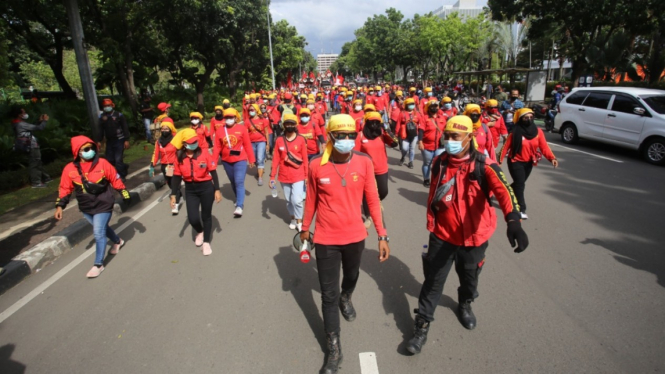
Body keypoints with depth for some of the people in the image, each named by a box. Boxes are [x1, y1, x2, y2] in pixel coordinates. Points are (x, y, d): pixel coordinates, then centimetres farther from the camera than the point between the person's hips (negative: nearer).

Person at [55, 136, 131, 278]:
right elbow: (65, 188, 2)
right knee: (102, 228, 23)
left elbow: (115, 179, -3)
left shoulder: (102, 163, -13)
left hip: (103, 206, -4)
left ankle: (98, 264, 4)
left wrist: (124, 194, 0)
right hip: (86, 208, 4)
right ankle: (118, 242, 51)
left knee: (99, 233, -7)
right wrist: (60, 206, -3)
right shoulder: (70, 169, -7)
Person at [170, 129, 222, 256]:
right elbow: (176, 177, 3)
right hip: (190, 190, 2)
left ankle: (206, 242, 26)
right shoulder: (179, 157, -4)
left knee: (206, 216, 9)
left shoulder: (204, 153, -10)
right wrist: (173, 195, 2)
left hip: (206, 188, -2)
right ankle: (200, 232, 32)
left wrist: (217, 190, -7)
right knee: (192, 218, -4)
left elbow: (213, 172, -6)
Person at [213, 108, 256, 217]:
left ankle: (239, 206, -15)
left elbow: (247, 145, -4)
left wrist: (251, 159, -3)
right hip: (226, 161, 4)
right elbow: (217, 147, -1)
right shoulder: (219, 131, 0)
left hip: (240, 160, -4)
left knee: (239, 182, -13)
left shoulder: (242, 128, -6)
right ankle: (238, 199, 38)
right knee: (233, 182, 18)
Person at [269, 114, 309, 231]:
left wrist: (307, 176, -2)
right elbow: (276, 159, 0)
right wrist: (272, 176, -1)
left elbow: (305, 159, -2)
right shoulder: (279, 140, -1)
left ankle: (299, 221, 11)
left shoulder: (301, 140, -6)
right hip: (284, 177, 3)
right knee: (289, 200, 14)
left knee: (297, 200, -10)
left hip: (298, 176, -2)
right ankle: (293, 218, 36)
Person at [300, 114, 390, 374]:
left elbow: (372, 200, -6)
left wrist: (382, 235, -6)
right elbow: (311, 199, 1)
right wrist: (305, 228, 12)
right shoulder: (316, 165, -13)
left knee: (352, 275, 29)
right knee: (328, 295, 6)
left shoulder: (364, 163, -12)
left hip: (355, 235, 2)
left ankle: (346, 299, 64)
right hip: (326, 239, -1)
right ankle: (334, 349, 24)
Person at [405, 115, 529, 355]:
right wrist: (431, 223, 14)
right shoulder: (439, 163, -5)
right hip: (443, 234, 1)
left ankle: (465, 305, 54)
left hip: (473, 236, -1)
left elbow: (503, 191, -33)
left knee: (469, 277, 22)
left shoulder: (483, 166, -17)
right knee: (433, 280, 6)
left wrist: (513, 221, -50)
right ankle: (422, 325, 22)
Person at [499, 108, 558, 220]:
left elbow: (544, 146, -12)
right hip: (516, 162, -5)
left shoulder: (538, 131, -5)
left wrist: (552, 158, -26)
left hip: (529, 163, 5)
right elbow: (506, 146, -13)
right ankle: (521, 209, -5)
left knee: (520, 183, 19)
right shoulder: (516, 132, -15)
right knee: (520, 184, -10)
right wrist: (500, 160, -18)